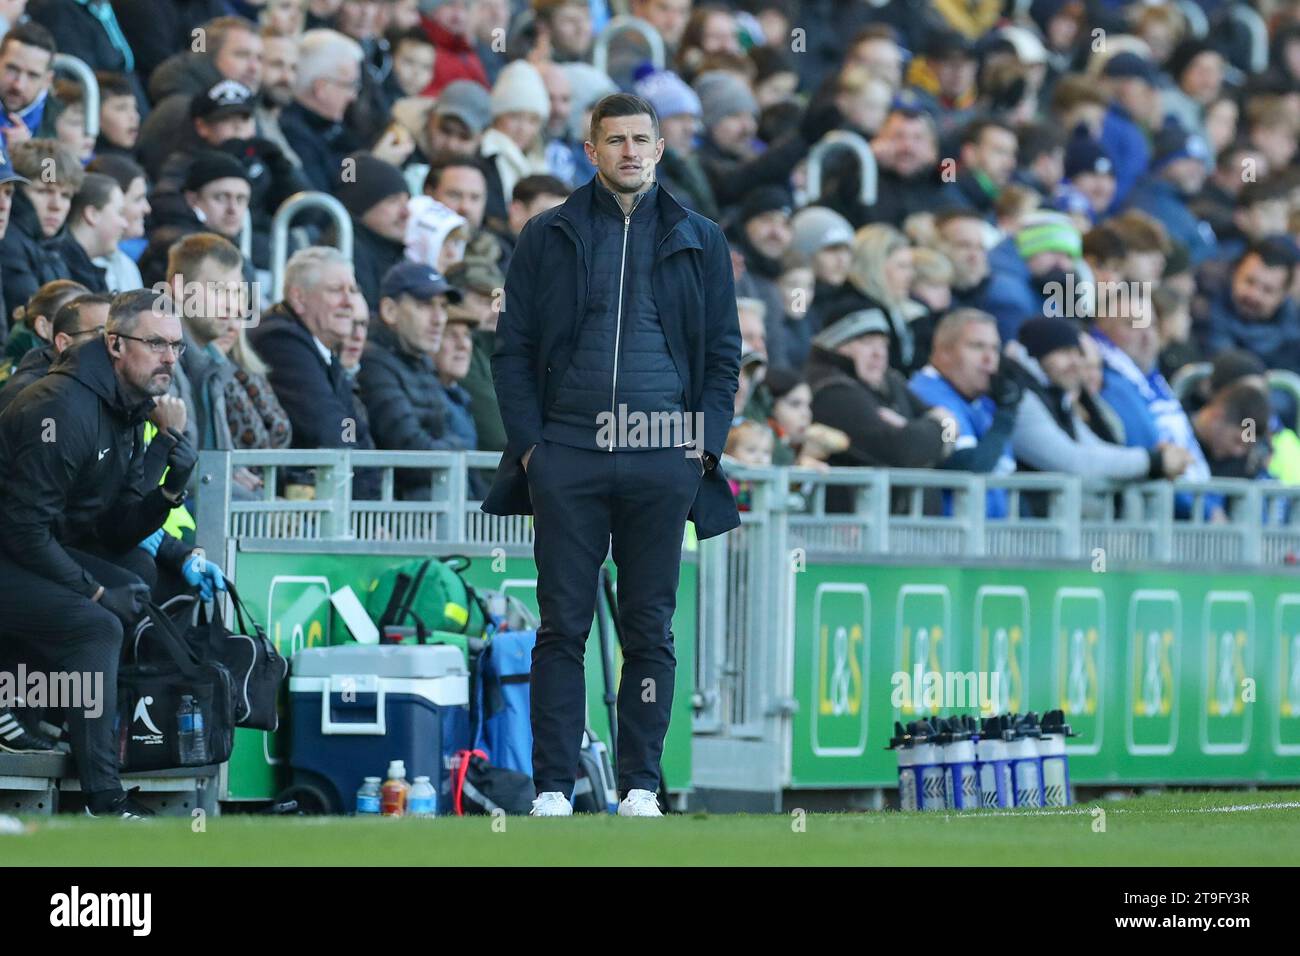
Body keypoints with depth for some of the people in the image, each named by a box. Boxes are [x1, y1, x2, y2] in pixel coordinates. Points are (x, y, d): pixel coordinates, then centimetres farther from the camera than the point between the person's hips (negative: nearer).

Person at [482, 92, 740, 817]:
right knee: (563, 627, -1)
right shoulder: (548, 236, 9)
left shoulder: (699, 240, 11)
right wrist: (528, 443, -3)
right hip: (568, 457, -1)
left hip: (662, 462, 1)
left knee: (651, 630, 3)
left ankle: (641, 784, 8)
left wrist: (706, 443, -1)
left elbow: (724, 351, 11)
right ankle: (553, 785, 0)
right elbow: (513, 349, 7)